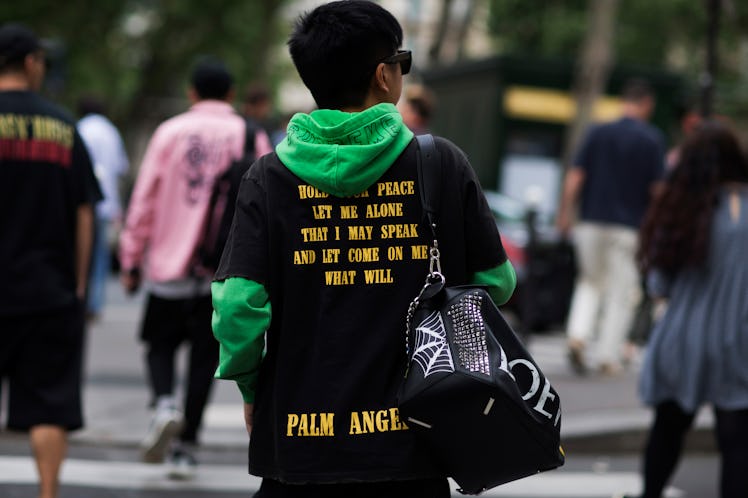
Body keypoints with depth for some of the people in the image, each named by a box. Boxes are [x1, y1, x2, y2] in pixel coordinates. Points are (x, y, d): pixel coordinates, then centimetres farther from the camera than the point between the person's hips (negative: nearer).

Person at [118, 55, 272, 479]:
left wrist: (132, 259, 6)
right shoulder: (252, 137, 3)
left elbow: (145, 200, -1)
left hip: (170, 265, -1)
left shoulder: (171, 132, -1)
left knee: (161, 345, 15)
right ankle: (186, 448, 9)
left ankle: (166, 405, -13)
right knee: (204, 357, 9)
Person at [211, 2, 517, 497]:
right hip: (410, 447, 0)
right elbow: (495, 281, 2)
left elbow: (237, 307, -10)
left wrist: (250, 386, 8)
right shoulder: (443, 164, -3)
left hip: (299, 442, 0)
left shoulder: (269, 178, -4)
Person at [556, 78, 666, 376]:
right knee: (622, 293, 7)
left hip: (591, 223, 3)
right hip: (629, 227, -3)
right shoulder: (652, 139, -6)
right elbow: (658, 188, -7)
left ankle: (578, 335, -2)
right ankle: (608, 357, 8)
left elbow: (575, 177, -3)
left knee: (591, 282, 19)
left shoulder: (598, 133, 0)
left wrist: (565, 214, 5)